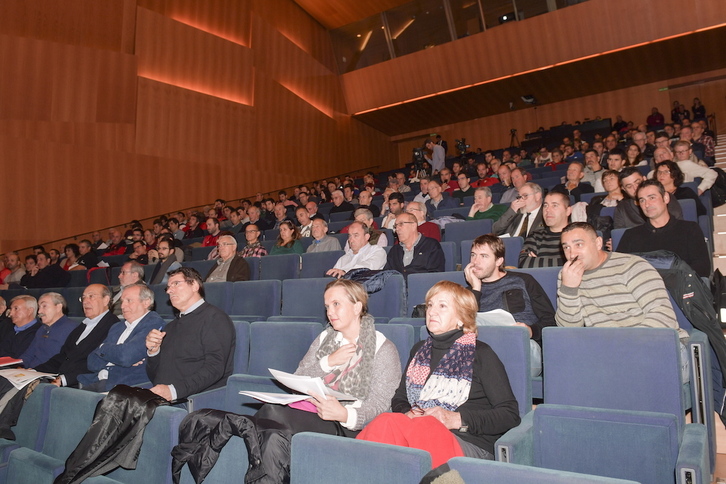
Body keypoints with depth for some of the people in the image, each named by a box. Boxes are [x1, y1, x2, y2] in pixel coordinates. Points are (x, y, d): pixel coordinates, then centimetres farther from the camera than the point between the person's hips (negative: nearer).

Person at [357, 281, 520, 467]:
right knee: (385, 422, -32)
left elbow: (510, 414, 0)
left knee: (386, 424, -34)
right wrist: (407, 414, -1)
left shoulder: (480, 354, 5)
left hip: (470, 445, -5)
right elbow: (399, 400, 24)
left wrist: (456, 419, -11)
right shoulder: (420, 350, 22)